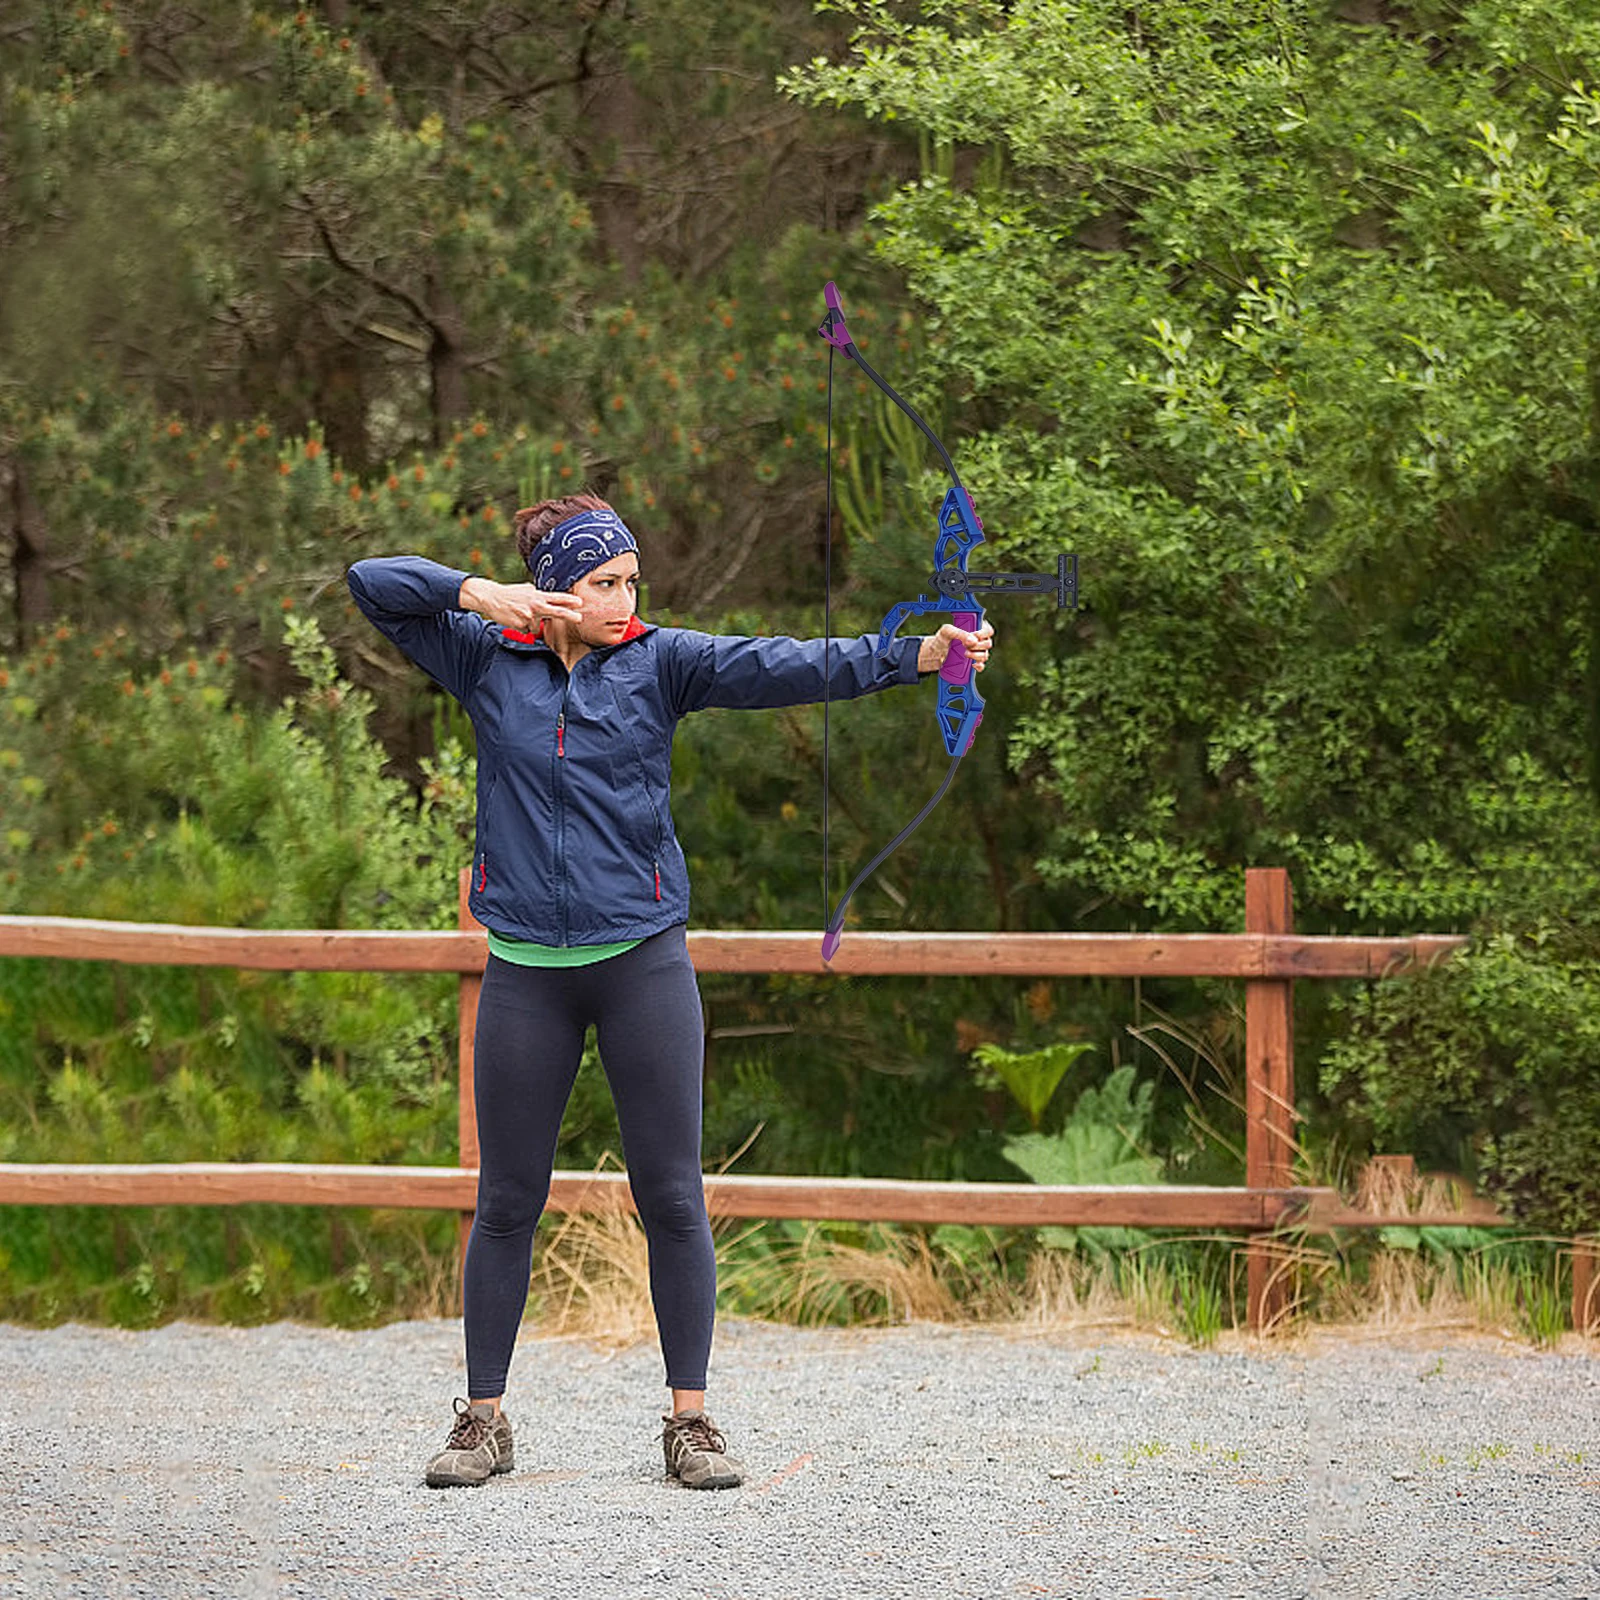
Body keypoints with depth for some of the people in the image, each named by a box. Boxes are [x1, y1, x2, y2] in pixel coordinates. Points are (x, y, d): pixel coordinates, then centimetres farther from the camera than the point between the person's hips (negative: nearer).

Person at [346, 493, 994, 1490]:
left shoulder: (658, 661, 0)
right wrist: (477, 594, -10)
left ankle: (691, 1420, 7)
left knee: (672, 1194, -1)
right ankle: (484, 1418, 15)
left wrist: (916, 657, -23)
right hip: (527, 971, 1)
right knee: (508, 1201, 6)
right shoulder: (488, 660, 3)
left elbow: (779, 667, -11)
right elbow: (375, 583, 4)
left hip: (642, 958, -1)